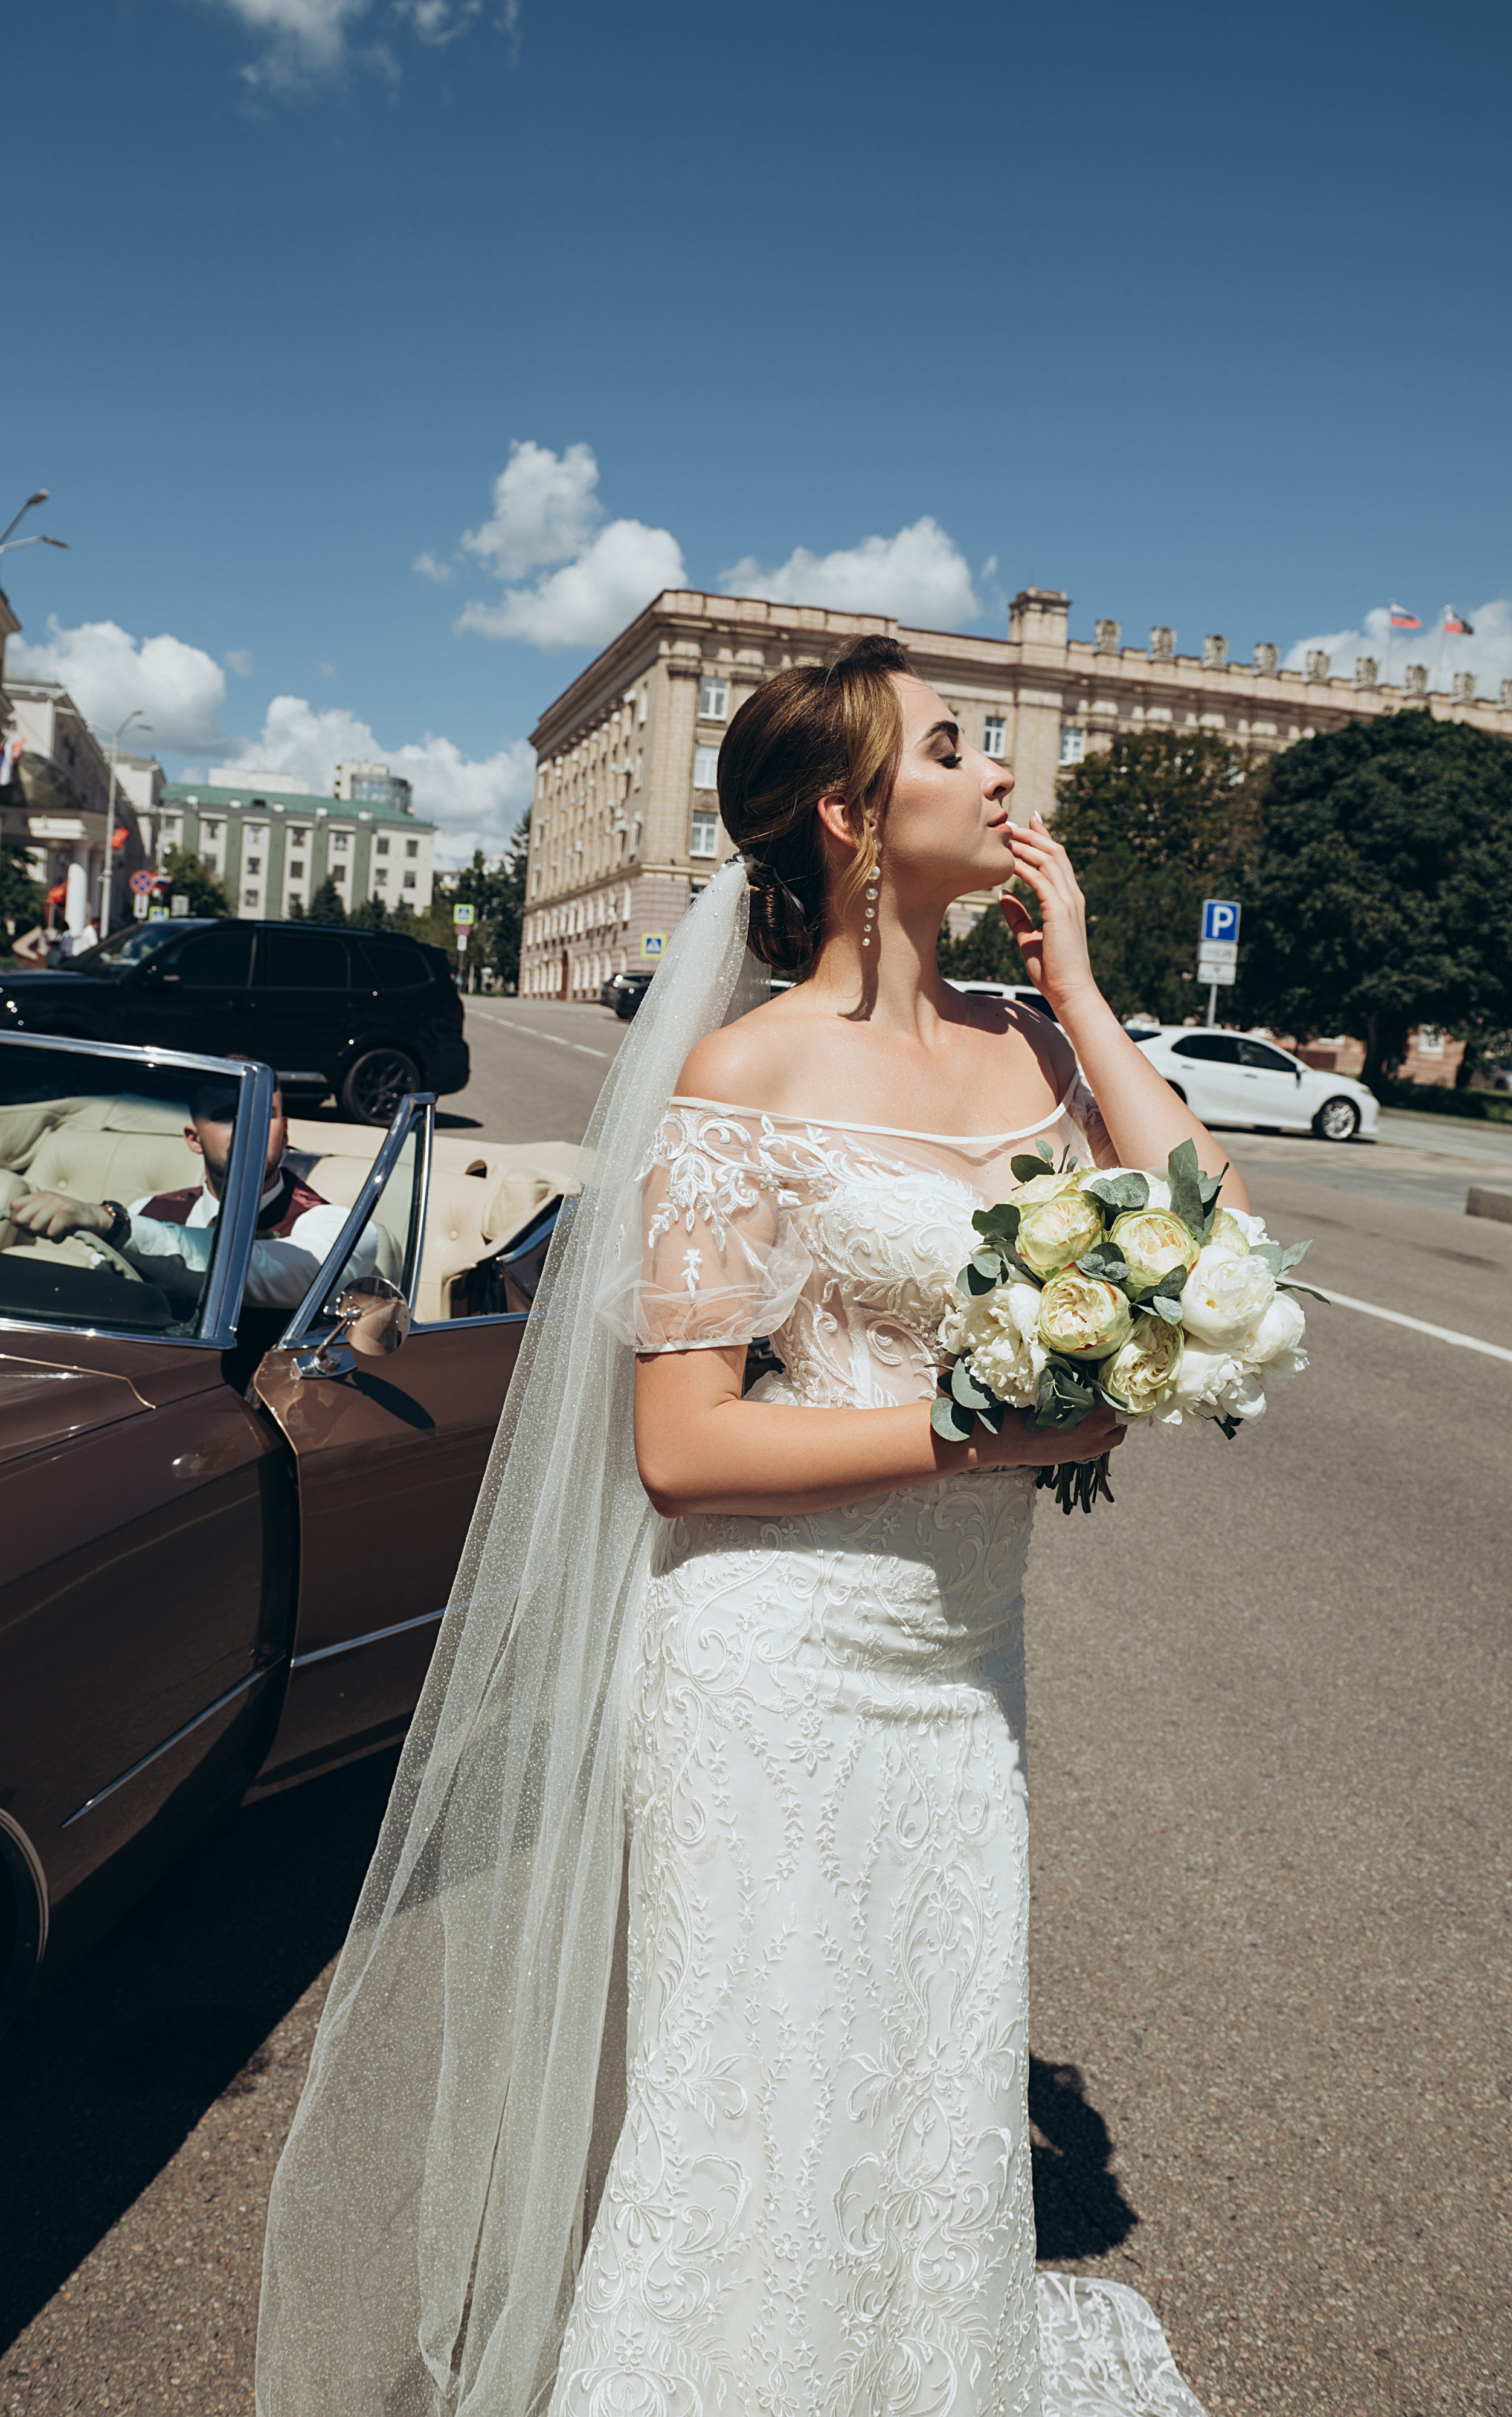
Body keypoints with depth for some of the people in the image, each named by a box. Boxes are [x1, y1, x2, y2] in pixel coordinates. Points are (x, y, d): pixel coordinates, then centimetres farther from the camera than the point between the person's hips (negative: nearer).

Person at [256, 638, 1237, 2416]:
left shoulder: (1026, 1045, 4)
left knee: (935, 2119, 22)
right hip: (777, 1668, -6)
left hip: (963, 1666, 6)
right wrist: (987, 1430, -18)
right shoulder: (746, 1075, -13)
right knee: (756, 2131, 10)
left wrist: (1077, 984, -6)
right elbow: (682, 1448, -15)